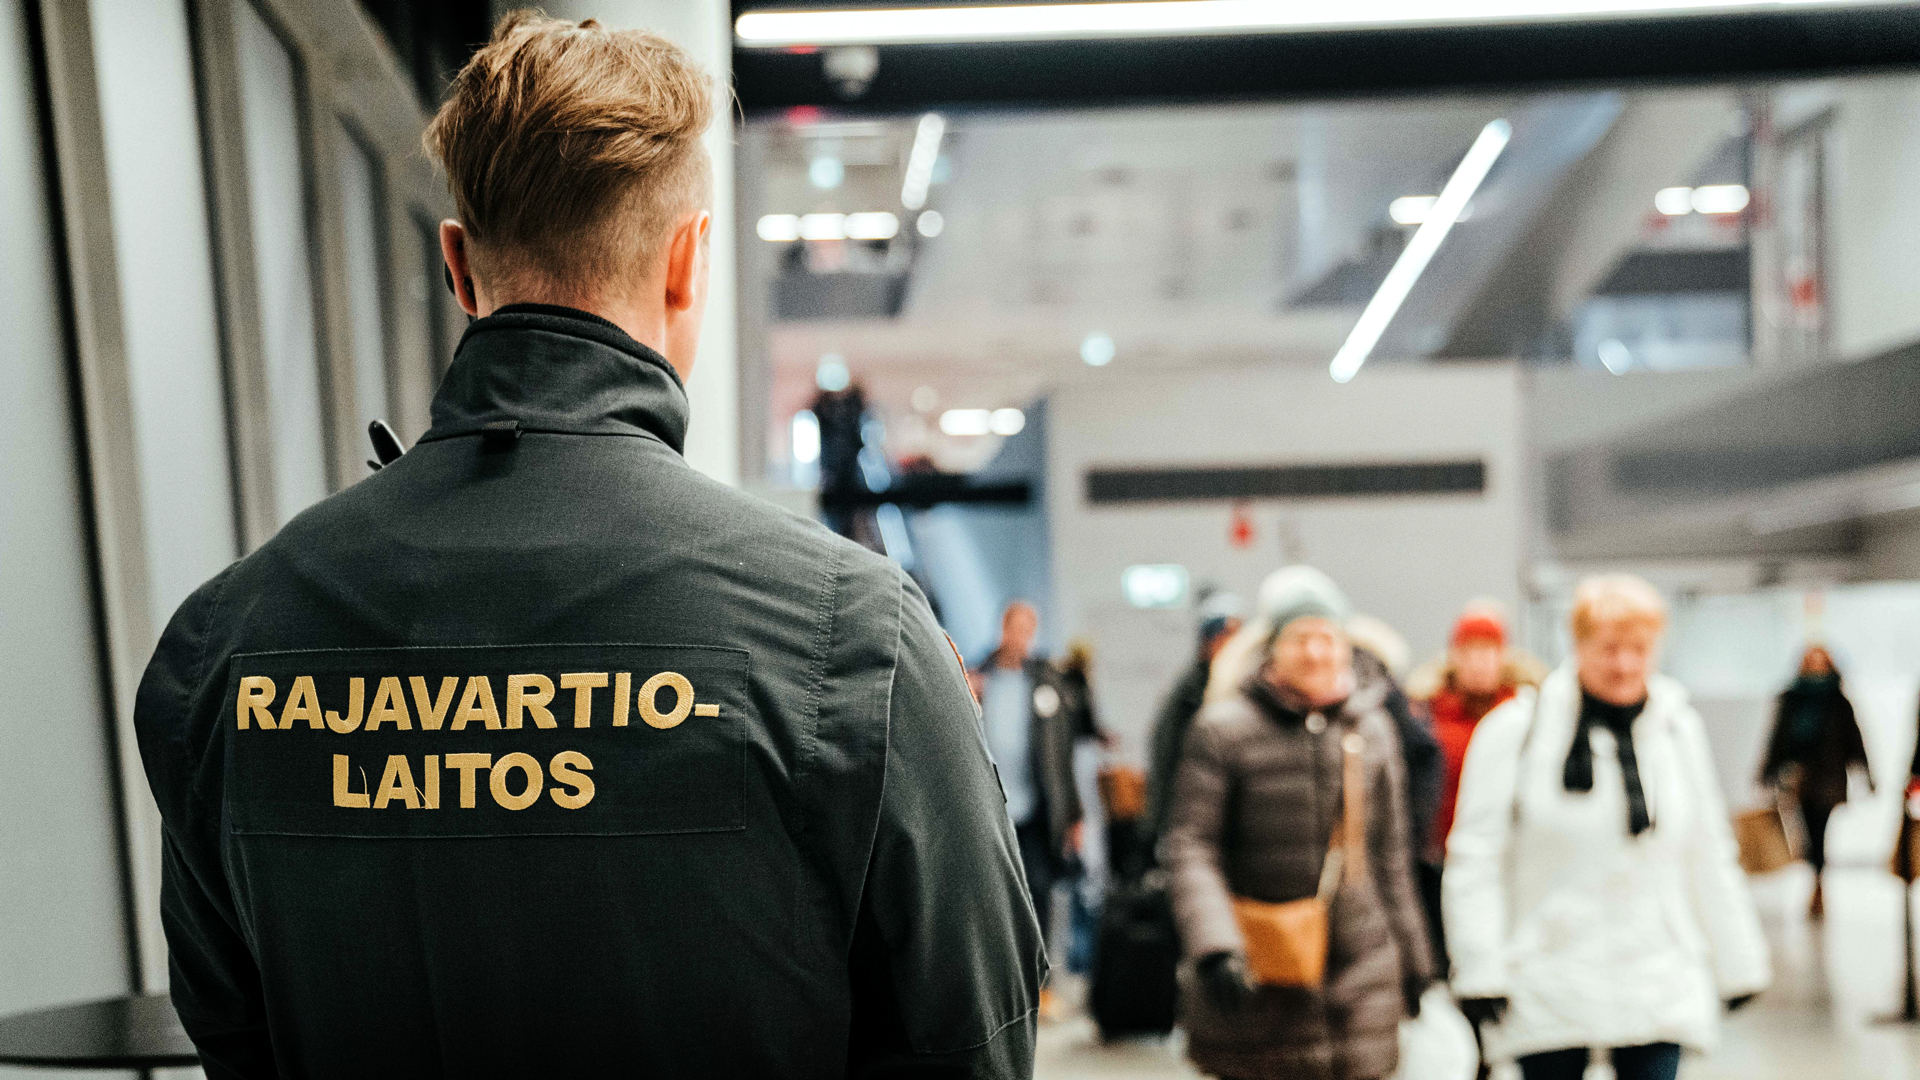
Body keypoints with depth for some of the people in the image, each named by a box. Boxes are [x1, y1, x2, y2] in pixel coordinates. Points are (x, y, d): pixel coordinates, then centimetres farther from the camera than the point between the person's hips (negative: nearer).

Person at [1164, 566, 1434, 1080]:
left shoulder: (1370, 728, 9)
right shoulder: (1224, 728, -5)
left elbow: (1389, 852, 17)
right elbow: (1190, 848, -9)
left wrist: (1412, 955, 20)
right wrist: (1214, 948, -22)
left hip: (1359, 974, 3)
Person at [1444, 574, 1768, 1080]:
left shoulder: (1680, 730, 7)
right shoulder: (1518, 729, -6)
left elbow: (1708, 856, 15)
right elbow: (1476, 858, -5)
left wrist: (1736, 963, 18)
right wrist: (1479, 971, -9)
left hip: (1660, 994, 3)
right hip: (1547, 994, -2)